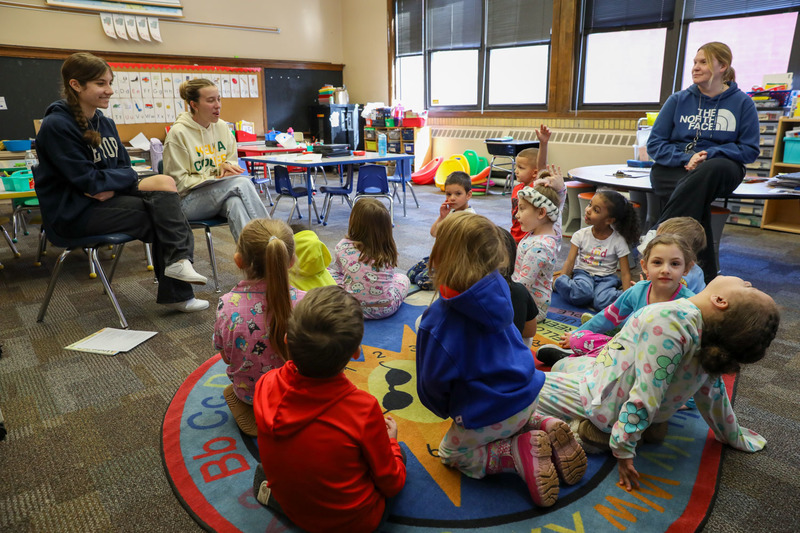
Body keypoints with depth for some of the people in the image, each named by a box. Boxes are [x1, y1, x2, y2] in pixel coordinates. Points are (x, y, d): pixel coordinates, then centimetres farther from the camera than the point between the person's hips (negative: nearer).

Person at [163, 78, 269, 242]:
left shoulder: (222, 127, 9)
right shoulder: (178, 133, -7)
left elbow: (233, 161, 19)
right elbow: (179, 182, -8)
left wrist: (228, 165, -6)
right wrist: (215, 179, -15)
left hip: (221, 196, 5)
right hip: (189, 200, -4)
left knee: (235, 203, -34)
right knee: (242, 182, -29)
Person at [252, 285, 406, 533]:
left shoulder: (265, 386, -22)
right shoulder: (363, 410, -34)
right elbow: (392, 485, -15)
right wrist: (389, 440, 2)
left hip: (292, 509, 4)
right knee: (398, 453, 18)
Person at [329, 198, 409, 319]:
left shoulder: (342, 247, -10)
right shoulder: (389, 250, -8)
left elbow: (336, 270, 8)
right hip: (386, 309, 1)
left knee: (331, 274, 24)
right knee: (402, 278, 29)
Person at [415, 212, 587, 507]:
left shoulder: (437, 319, -27)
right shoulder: (498, 287, -10)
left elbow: (433, 382, -17)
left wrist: (445, 410, 5)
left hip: (488, 412, -7)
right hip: (527, 395, 7)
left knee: (451, 453, 19)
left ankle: (520, 451, -1)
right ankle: (545, 427, 10)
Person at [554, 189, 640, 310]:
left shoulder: (618, 241, -6)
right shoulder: (581, 235, -1)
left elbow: (625, 273, -7)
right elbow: (570, 261, -5)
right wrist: (560, 279, -20)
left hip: (606, 277, -1)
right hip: (583, 273, 1)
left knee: (602, 301, -33)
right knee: (582, 293, -34)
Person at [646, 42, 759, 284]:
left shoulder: (742, 102, 8)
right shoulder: (678, 100, 11)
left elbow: (749, 150, 5)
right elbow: (654, 144, 5)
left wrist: (711, 154, -13)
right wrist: (685, 158, -12)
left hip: (718, 169, 0)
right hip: (673, 169, 1)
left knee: (711, 171, -38)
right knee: (698, 204, -33)